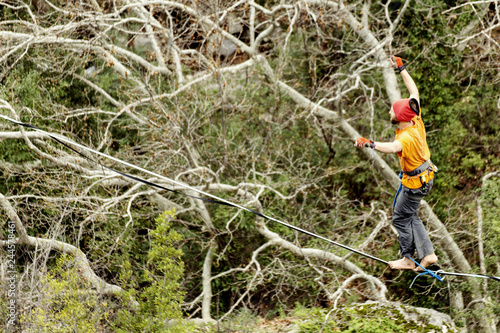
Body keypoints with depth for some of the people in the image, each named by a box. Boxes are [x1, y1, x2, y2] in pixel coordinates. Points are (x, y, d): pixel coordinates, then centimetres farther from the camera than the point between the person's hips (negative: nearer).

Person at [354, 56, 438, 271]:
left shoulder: (407, 138, -34)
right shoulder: (416, 120, -10)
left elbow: (392, 148, -58)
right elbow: (414, 91, 1)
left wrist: (370, 144, -73)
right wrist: (401, 68, 5)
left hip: (415, 183, -9)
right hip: (426, 175, 9)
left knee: (401, 218, 6)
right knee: (409, 216, 19)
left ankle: (407, 259, 19)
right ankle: (427, 254, 19)